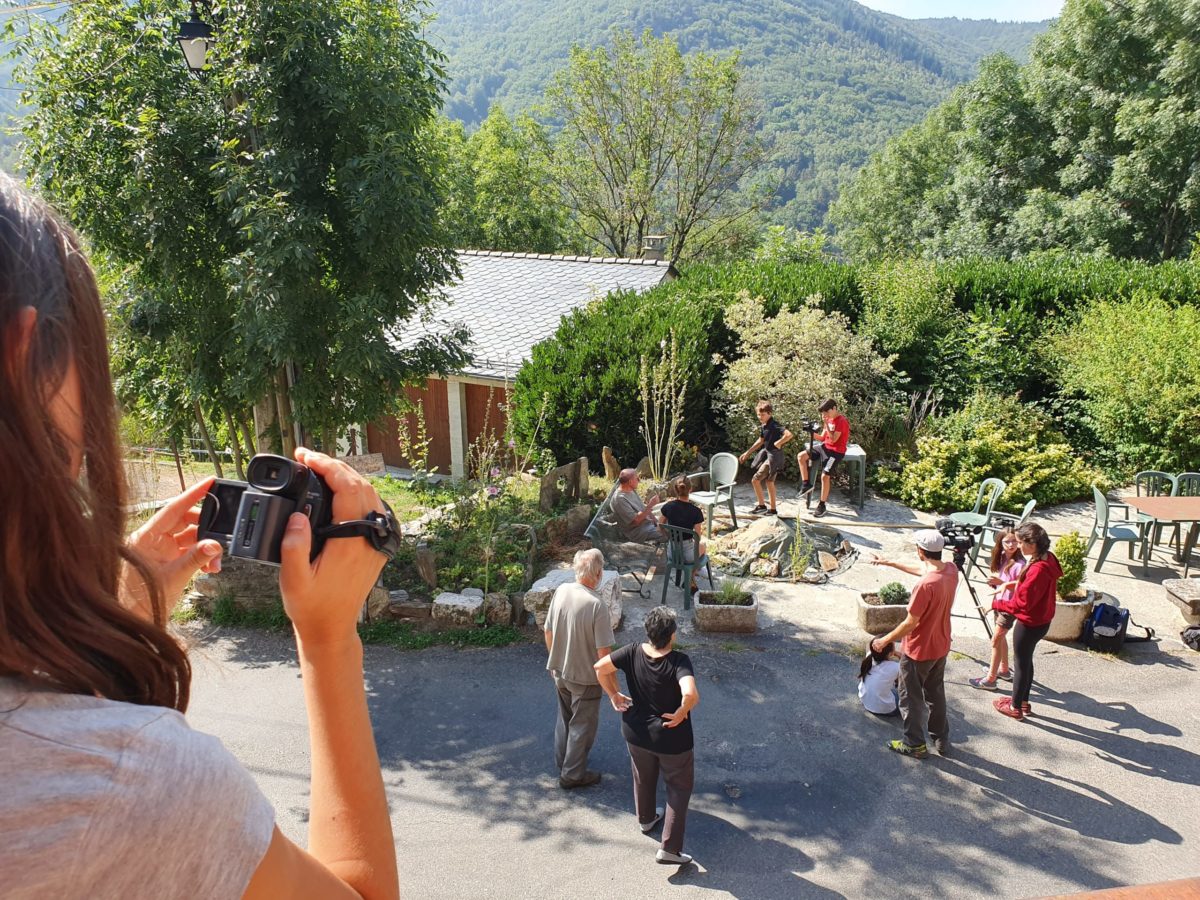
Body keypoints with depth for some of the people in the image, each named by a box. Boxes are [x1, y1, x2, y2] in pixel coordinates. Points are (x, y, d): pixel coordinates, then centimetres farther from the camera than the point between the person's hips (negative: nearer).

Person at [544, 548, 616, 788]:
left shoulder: (561, 591, -10)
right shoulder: (596, 605, -28)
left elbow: (548, 631, 2)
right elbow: (603, 651, -23)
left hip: (559, 670, 6)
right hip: (585, 677, -6)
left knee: (565, 717, 26)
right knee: (582, 725, 14)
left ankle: (561, 762, 43)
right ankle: (572, 774, 28)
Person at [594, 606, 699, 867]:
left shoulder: (633, 652, -16)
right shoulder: (679, 661, -28)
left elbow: (600, 667, -9)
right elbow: (690, 694, -44)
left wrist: (614, 695, 2)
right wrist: (681, 713, -24)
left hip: (636, 733, 5)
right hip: (672, 739, -4)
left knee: (643, 778, 30)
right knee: (679, 787, 18)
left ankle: (646, 819, 54)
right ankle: (669, 848, 19)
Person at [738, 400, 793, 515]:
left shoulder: (774, 425, -21)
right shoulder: (763, 426, 6)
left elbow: (789, 434, -34)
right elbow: (760, 441, 21)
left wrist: (778, 443, -22)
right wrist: (747, 453, 22)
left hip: (774, 457, -10)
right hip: (767, 454, 10)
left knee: (755, 480, -8)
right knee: (769, 481, 17)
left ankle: (761, 505, 5)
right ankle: (772, 509, 26)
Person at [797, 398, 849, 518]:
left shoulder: (841, 421, -17)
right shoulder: (829, 419, 9)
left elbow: (833, 439, -22)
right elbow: (822, 438, 10)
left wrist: (826, 424, -24)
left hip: (836, 452, -8)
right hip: (824, 447, 8)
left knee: (825, 476, -18)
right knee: (801, 456, -5)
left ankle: (822, 506, -5)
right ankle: (806, 484, 5)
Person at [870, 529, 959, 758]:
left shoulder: (925, 585, -34)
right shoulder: (951, 570, -9)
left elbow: (910, 623, -25)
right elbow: (921, 569, 12)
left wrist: (884, 640, -11)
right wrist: (890, 563, 20)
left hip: (919, 651, -8)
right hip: (941, 647, 8)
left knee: (911, 698, 13)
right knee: (936, 694, 25)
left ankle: (915, 745, 27)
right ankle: (941, 740, 39)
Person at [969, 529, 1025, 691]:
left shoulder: (1019, 564, -21)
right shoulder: (1001, 558, 2)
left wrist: (1002, 583, -32)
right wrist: (994, 582, -6)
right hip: (998, 602, 8)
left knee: (996, 639, -6)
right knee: (1001, 637, 19)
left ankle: (990, 679, 0)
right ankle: (1004, 670, 35)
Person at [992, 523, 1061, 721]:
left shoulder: (1037, 569, -31)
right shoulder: (1048, 559, -2)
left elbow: (1022, 603, -26)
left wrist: (996, 604, -16)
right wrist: (1011, 584, 9)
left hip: (1030, 624, -9)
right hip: (1041, 621, 9)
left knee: (1021, 663, 8)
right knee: (1026, 660, 23)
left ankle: (1015, 707, 25)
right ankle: (1024, 702, 38)